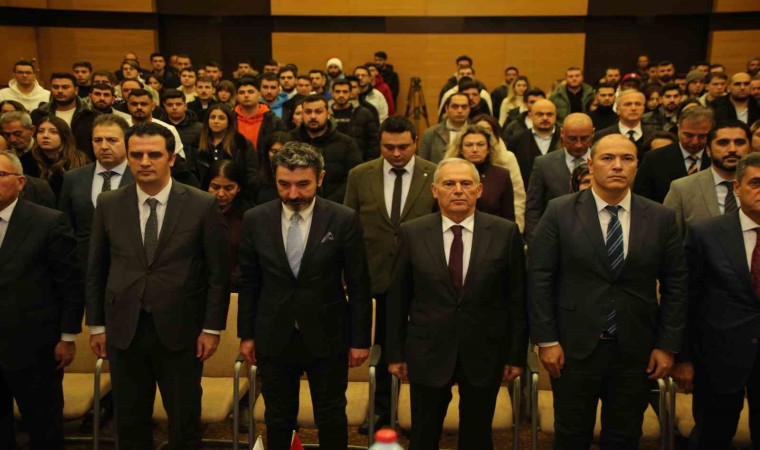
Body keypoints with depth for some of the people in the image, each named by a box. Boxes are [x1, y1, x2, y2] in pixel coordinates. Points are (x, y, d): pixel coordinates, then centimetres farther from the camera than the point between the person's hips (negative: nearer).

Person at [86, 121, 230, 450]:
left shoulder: (203, 205, -7)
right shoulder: (108, 205, 2)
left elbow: (218, 272, -4)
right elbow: (95, 270, 8)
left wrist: (212, 327, -6)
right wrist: (96, 325, 7)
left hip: (180, 330, -2)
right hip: (124, 329, 3)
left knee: (185, 421, 11)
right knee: (129, 421, 15)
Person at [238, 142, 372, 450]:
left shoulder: (344, 220, -11)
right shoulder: (255, 220, -4)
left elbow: (358, 285, -6)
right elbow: (249, 283, 4)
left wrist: (360, 339, -4)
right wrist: (246, 334, 6)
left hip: (327, 336, -1)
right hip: (274, 337, 2)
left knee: (331, 417, 14)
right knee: (278, 417, 17)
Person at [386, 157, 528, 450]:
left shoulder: (505, 233, -5)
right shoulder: (412, 233, -4)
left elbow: (517, 298, -1)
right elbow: (397, 298, 0)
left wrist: (516, 355, 0)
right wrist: (395, 353, 2)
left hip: (485, 353, 0)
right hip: (428, 352, 0)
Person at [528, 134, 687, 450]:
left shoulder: (662, 218, 0)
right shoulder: (560, 212, -6)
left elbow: (675, 285, 4)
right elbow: (539, 278, -6)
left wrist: (668, 345, 1)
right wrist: (546, 340, -9)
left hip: (636, 350, 2)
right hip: (574, 346, -2)